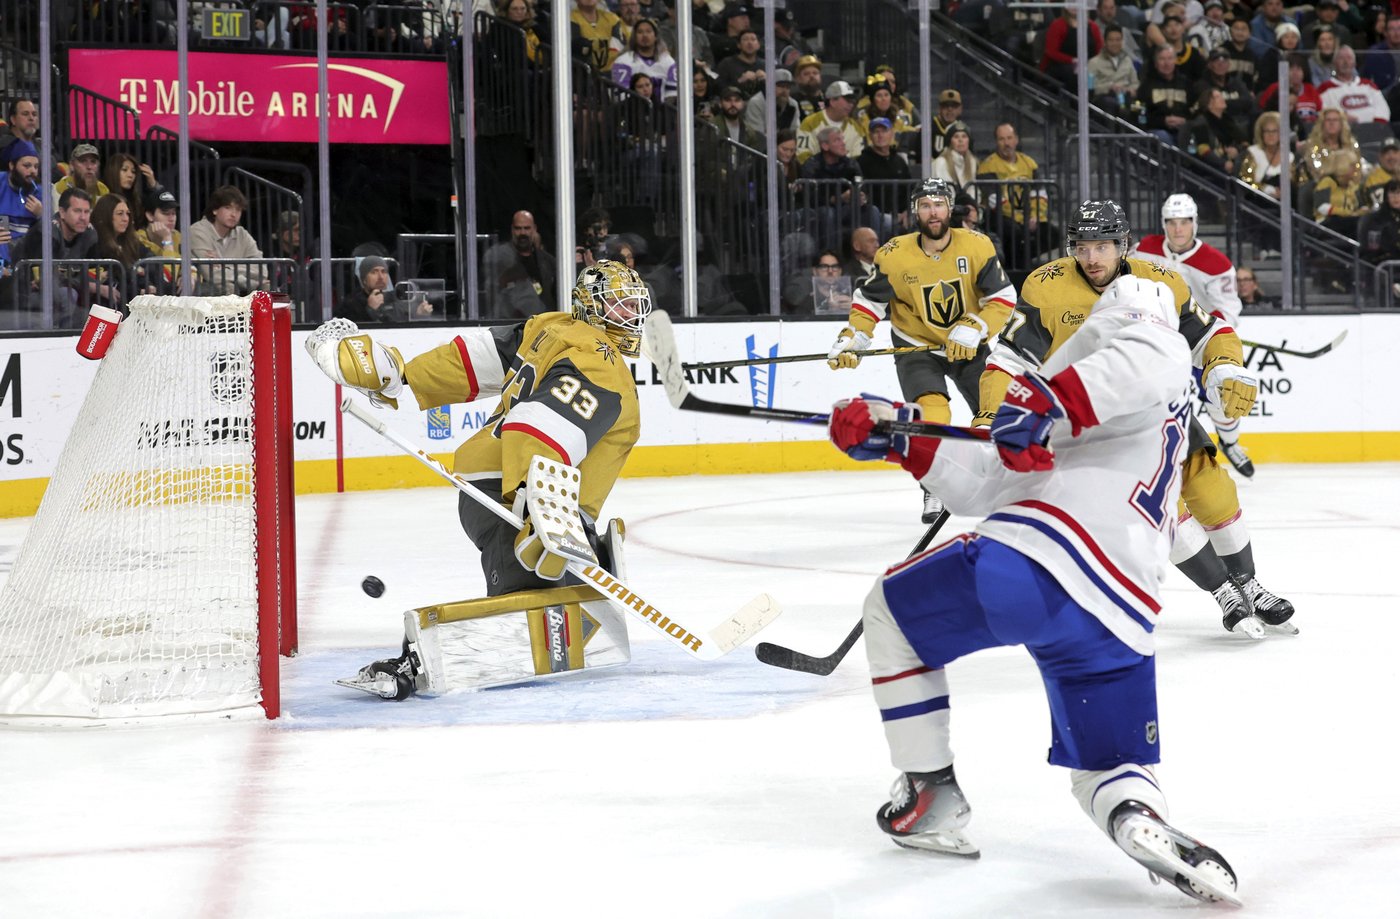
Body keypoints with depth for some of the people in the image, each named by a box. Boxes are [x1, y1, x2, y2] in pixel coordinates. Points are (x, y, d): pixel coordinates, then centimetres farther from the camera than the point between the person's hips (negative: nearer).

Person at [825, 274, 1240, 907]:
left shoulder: (1136, 324, 11)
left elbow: (1153, 358, -17)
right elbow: (987, 483, 32)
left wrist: (1050, 401, -21)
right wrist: (899, 438, 30)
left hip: (1029, 564, -8)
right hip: (1117, 616, 8)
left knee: (891, 612, 19)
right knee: (1110, 769, 19)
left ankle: (931, 796, 18)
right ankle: (1138, 818, -19)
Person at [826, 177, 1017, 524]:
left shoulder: (977, 247, -14)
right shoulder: (894, 255, -16)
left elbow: (1003, 297, -12)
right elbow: (869, 301, -6)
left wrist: (973, 329, -25)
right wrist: (850, 340, -19)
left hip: (969, 347, 2)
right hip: (916, 346, -2)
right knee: (930, 412, -25)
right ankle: (936, 490, -10)